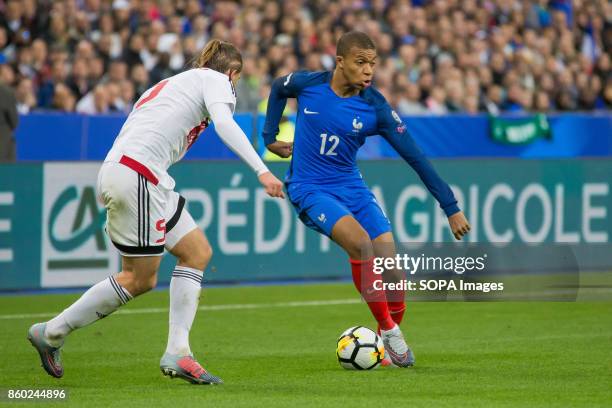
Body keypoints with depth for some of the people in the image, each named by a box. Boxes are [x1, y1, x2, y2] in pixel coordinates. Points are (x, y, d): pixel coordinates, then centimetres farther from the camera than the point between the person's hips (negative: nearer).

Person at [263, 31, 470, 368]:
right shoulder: (307, 85, -11)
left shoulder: (375, 108, -11)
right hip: (309, 189, -2)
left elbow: (415, 158, -9)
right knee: (360, 242, -28)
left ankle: (392, 339, 12)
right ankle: (387, 330, -17)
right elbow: (278, 89, 15)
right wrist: (270, 135, 14)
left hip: (351, 187, 3)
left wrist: (451, 208, -10)